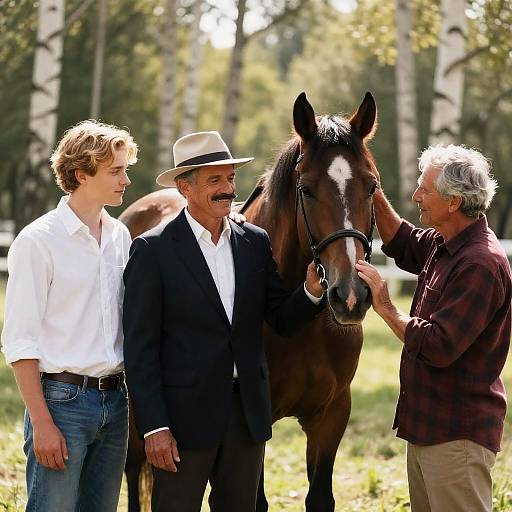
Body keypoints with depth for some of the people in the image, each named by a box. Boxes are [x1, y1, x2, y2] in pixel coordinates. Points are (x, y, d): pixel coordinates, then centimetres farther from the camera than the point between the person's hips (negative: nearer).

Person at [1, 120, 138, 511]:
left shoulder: (120, 236, 10)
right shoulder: (38, 241, -8)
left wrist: (127, 393, 7)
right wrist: (42, 423, -15)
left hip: (114, 401, 6)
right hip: (63, 400, -6)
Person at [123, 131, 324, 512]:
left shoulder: (255, 242, 7)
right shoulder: (153, 249, -7)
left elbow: (284, 321, 9)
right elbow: (140, 347, -9)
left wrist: (312, 291, -13)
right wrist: (154, 426, -14)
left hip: (248, 409, 5)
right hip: (185, 413, -5)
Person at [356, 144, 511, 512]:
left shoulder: (480, 264, -23)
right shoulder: (445, 245, 7)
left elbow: (437, 348, -27)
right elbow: (404, 245, 29)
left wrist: (386, 308, -16)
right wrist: (375, 196, 14)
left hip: (458, 436, -10)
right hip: (426, 426, 10)